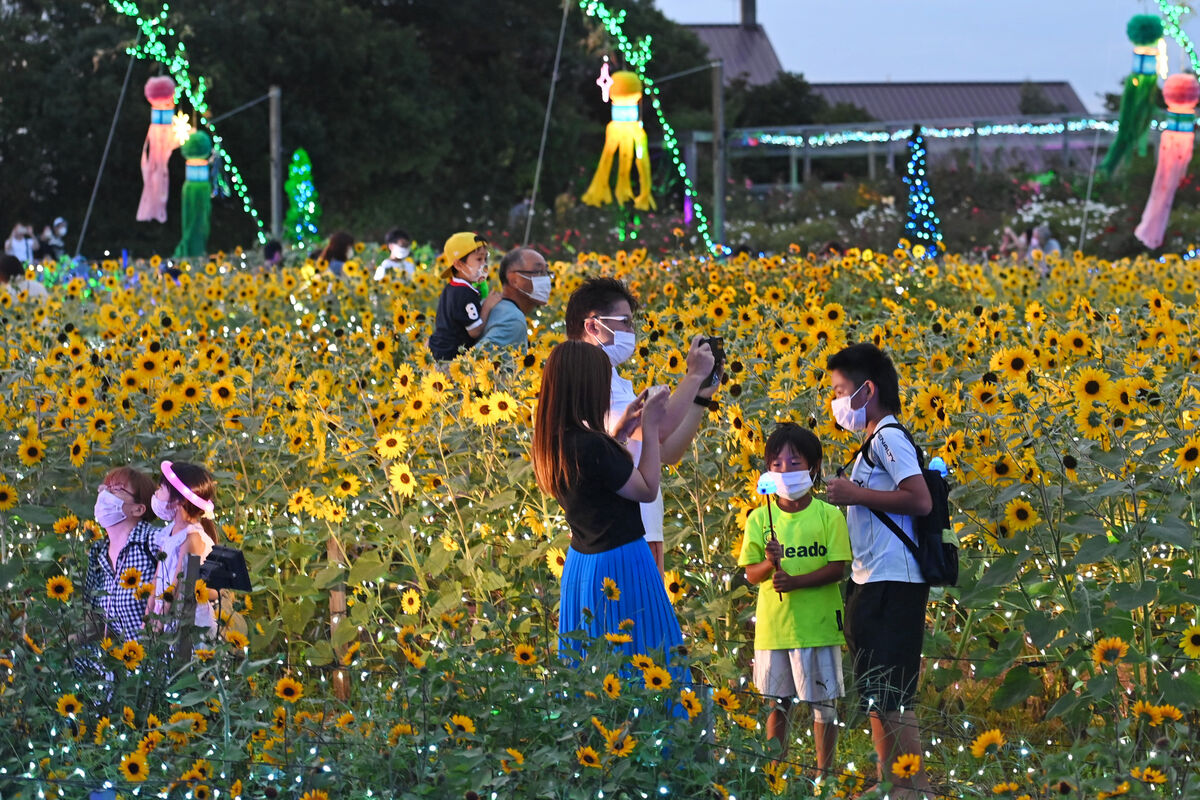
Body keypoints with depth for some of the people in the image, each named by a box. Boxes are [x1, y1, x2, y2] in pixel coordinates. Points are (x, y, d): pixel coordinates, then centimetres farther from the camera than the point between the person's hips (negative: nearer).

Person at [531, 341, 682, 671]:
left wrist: (621, 429, 18)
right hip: (620, 564, -9)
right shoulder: (590, 445, -25)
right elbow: (648, 489, -14)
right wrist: (650, 426, -9)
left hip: (580, 558, 9)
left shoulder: (553, 443, 0)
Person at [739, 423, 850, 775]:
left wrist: (796, 581, -19)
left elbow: (838, 568, -7)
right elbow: (751, 574, 4)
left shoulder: (828, 515, -2)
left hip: (818, 623, -2)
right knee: (777, 704, 8)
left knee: (824, 703, 4)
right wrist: (769, 563, -18)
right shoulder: (760, 518, 5)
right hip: (773, 625, 2)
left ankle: (824, 770, 14)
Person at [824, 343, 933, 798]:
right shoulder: (875, 442, 20)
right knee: (875, 695, 14)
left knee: (890, 693, -12)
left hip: (892, 585, -11)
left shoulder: (888, 437, -11)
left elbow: (920, 500, -21)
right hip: (871, 585, 11)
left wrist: (856, 494, -18)